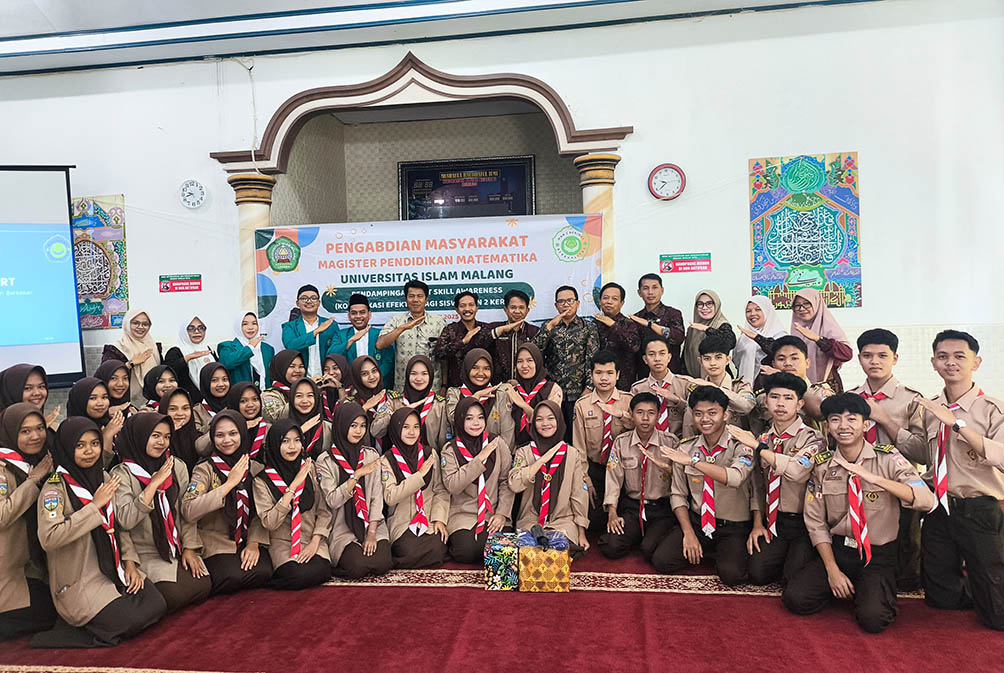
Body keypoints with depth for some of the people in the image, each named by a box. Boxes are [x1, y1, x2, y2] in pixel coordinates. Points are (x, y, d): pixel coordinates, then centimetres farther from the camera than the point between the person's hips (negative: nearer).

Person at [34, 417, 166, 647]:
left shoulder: (105, 478, 7)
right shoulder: (55, 486, -12)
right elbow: (48, 538, -26)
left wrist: (130, 562, 1)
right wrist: (94, 506, -22)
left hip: (114, 567, 7)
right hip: (79, 578, -6)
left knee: (156, 607, -10)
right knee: (129, 621, -21)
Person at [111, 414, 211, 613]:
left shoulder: (177, 467, 5)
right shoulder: (122, 474, -7)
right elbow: (125, 520, -20)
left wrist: (189, 547, -1)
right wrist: (154, 484, -20)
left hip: (177, 550, 4)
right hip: (145, 555, -4)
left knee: (203, 586, -14)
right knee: (173, 595, -22)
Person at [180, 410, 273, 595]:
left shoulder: (255, 468, 7)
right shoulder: (205, 470, -6)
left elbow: (261, 512, 7)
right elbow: (188, 511, -23)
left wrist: (254, 543, -8)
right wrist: (229, 483, -22)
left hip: (247, 543, 4)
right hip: (216, 543, -4)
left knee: (263, 572, -23)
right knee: (235, 576, -30)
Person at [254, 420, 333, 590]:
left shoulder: (311, 469, 1)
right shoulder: (262, 480, -6)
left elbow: (324, 510, 3)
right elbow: (269, 523, -14)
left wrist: (315, 541, -9)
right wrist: (293, 486, -17)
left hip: (313, 539, 3)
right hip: (283, 542, -3)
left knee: (321, 571, -25)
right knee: (300, 574, -29)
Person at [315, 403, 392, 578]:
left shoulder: (371, 455, 6)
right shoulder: (325, 460, -4)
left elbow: (377, 496, 2)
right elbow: (332, 501, -12)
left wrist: (371, 532, -7)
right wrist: (357, 475, -19)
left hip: (371, 525, 3)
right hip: (342, 529, -2)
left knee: (382, 563, -20)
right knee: (359, 567, -23)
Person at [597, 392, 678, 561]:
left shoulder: (670, 442, -3)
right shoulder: (621, 442, 1)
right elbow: (613, 478, 1)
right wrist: (612, 514, -8)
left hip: (662, 509, -2)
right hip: (632, 507, 2)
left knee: (650, 550, -26)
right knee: (611, 547, -18)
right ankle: (638, 535, 12)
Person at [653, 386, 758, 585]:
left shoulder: (741, 447, -10)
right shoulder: (684, 449, 1)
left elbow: (735, 477, -32)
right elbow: (678, 495, 5)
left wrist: (693, 461, -31)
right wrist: (688, 533, -7)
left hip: (733, 528, -3)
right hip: (696, 522, 3)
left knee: (731, 574, -28)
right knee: (661, 560, -15)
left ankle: (725, 554, 8)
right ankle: (702, 550, 12)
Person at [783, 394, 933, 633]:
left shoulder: (888, 458, -7)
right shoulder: (821, 464, -1)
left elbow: (926, 500, -22)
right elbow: (816, 523, 2)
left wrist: (874, 478, -33)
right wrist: (832, 569, -7)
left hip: (878, 555, -2)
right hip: (837, 549, 2)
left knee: (873, 618, -25)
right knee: (795, 598, -16)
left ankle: (873, 591, 8)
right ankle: (839, 586, 13)